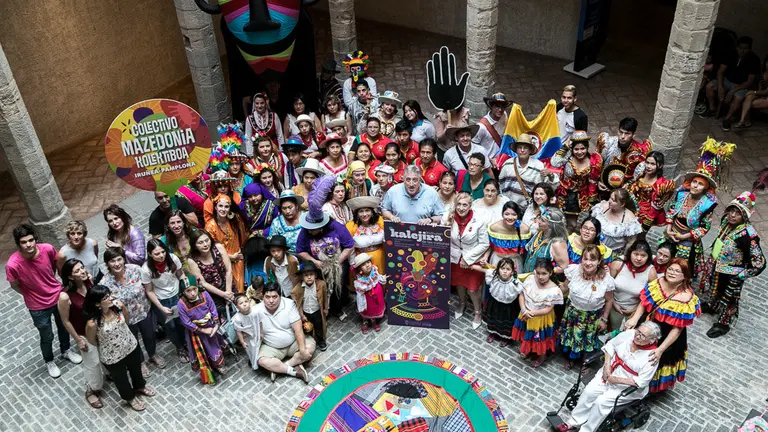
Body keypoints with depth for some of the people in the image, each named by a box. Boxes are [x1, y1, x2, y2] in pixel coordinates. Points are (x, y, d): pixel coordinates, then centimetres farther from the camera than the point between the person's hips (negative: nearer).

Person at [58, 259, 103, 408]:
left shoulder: (89, 280, -18)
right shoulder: (65, 296, -32)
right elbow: (66, 321, -17)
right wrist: (78, 340, -9)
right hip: (85, 334, -5)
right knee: (93, 363, 15)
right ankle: (91, 390, 42)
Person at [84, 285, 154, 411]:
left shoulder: (118, 305, -23)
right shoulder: (92, 323, -35)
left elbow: (127, 318, 2)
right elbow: (91, 341, -13)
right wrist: (105, 345, 0)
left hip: (131, 346, 4)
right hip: (112, 357, -4)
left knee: (136, 369, 31)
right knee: (121, 379, 25)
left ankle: (140, 386, 64)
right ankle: (130, 397, 55)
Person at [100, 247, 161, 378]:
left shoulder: (135, 269, -21)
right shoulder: (105, 283, -27)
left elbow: (146, 287, -5)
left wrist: (148, 302, 2)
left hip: (144, 311, 2)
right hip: (126, 319, -2)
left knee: (149, 336, 25)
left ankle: (153, 355, 58)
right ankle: (141, 362, 53)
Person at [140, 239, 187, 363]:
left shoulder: (173, 258, -22)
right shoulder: (146, 269, -26)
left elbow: (180, 275, -4)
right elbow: (149, 291, -14)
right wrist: (161, 308, -16)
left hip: (177, 296, 2)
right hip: (161, 300, -1)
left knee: (181, 322, 12)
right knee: (170, 326, 13)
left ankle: (184, 344, 42)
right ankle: (180, 348, 40)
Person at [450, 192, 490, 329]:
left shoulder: (479, 221, -21)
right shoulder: (450, 219, -14)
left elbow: (484, 244, -16)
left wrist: (467, 258, -16)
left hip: (473, 260, -3)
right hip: (456, 258, 3)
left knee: (473, 288, 4)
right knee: (459, 283, 22)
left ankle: (478, 312, 30)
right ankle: (462, 304, 51)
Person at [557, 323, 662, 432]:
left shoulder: (652, 356, -23)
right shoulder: (630, 334, -10)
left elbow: (641, 382, -22)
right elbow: (611, 344, 3)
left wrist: (617, 380, -21)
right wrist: (607, 364, -9)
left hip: (629, 387, -5)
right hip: (609, 373, 5)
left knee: (602, 401, -21)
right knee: (589, 391, -14)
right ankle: (574, 422, 0)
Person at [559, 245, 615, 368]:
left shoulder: (606, 279, -26)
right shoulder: (574, 270, -23)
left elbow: (609, 300, -9)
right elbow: (565, 288, -3)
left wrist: (604, 319, -2)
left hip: (593, 316, -1)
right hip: (573, 311, 1)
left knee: (588, 341, 20)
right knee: (570, 336, 22)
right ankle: (570, 358, 53)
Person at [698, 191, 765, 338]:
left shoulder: (748, 234, -33)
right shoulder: (726, 221, -12)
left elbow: (759, 263, -28)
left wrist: (742, 275, -19)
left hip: (731, 275, -6)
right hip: (716, 266, 7)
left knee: (728, 299, 14)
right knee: (715, 289, 30)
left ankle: (723, 324, 34)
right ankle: (712, 305, 56)